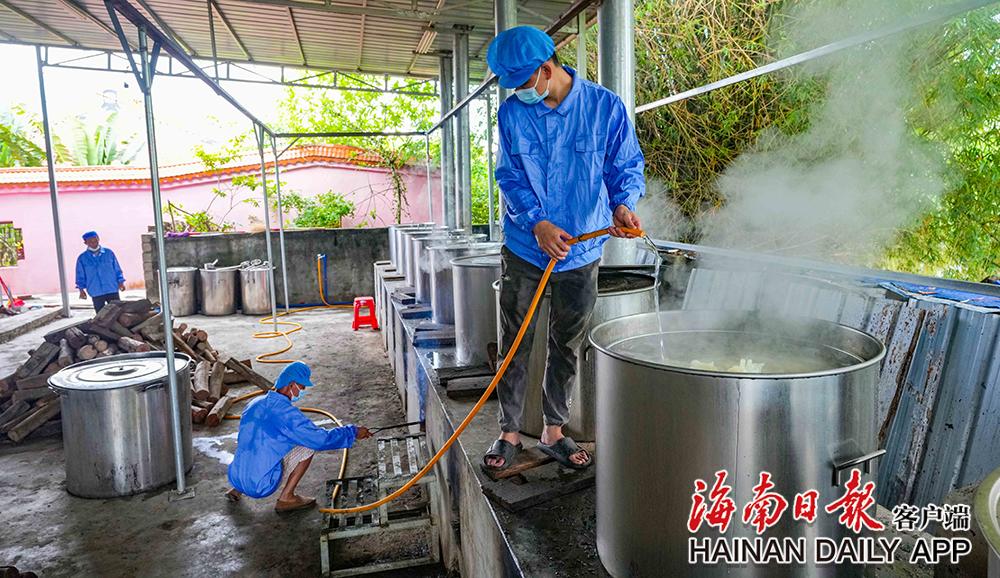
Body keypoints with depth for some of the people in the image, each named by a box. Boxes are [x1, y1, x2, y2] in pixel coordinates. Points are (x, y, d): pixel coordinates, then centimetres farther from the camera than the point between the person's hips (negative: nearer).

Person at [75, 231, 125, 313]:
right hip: (96, 293, 0)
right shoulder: (82, 258, 2)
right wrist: (81, 289, 3)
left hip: (112, 290, 0)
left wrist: (121, 282, 5)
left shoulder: (109, 253, 3)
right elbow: (80, 275, 7)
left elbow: (117, 269, 9)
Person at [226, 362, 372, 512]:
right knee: (309, 446, -1)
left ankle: (237, 489, 19)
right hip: (261, 486, -7)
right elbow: (321, 439, -17)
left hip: (236, 478, 8)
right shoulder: (286, 413, -18)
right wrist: (354, 433, -4)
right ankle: (286, 498, 2)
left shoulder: (254, 404, 6)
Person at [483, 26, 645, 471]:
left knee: (567, 347, 12)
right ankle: (509, 432, 20)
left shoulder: (606, 107, -6)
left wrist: (624, 204, -21)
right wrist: (538, 224, -20)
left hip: (580, 254, 0)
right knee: (515, 346, 5)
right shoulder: (512, 112, -2)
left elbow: (627, 167, 1)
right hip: (524, 248, 1)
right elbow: (510, 177, -4)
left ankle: (554, 431, 28)